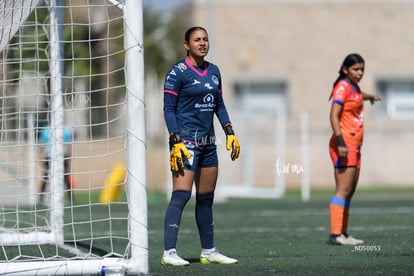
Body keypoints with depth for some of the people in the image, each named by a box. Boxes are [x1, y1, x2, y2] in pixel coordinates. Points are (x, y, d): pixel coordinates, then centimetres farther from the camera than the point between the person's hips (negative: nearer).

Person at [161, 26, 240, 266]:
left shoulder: (213, 71, 13)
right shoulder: (177, 72, -8)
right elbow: (169, 109, -9)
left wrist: (230, 132, 9)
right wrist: (176, 142, -17)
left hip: (208, 142, 7)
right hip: (186, 141, -7)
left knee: (206, 198, 11)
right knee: (181, 196, -15)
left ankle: (209, 252, 18)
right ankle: (169, 253, -16)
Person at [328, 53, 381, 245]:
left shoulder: (353, 87, 16)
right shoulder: (342, 87, -10)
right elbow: (334, 115, -20)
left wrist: (370, 97, 60)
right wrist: (341, 142, -28)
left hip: (354, 146, 10)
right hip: (345, 144, -10)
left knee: (350, 191, 9)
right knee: (343, 190, -15)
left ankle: (343, 233, 12)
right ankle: (335, 235, -20)